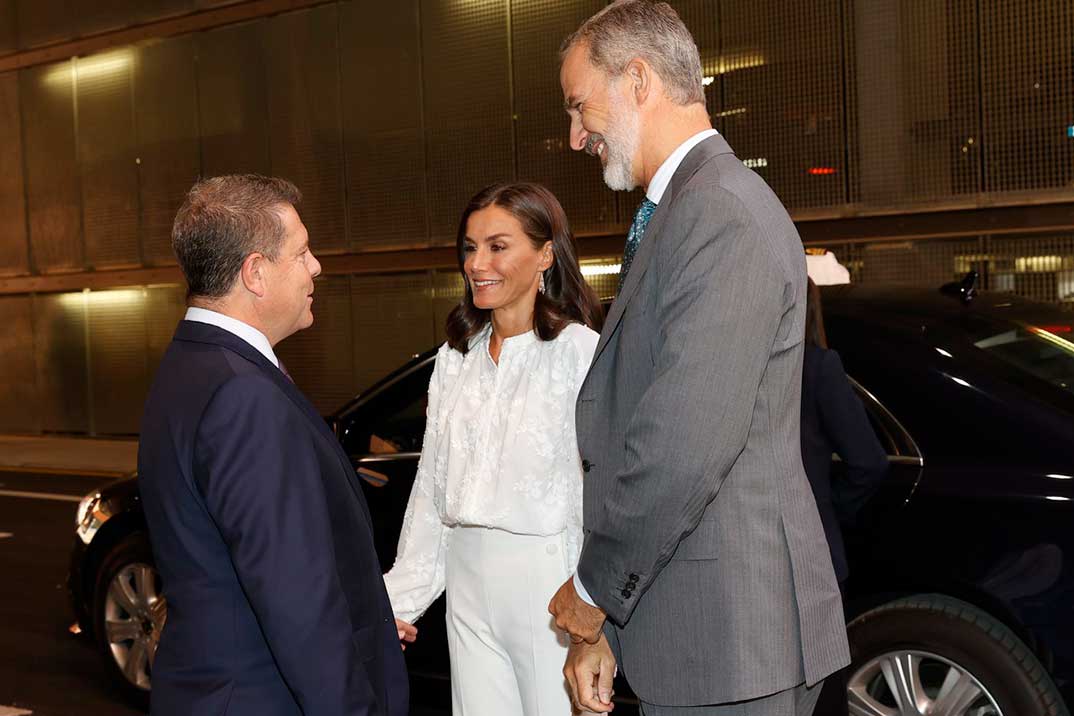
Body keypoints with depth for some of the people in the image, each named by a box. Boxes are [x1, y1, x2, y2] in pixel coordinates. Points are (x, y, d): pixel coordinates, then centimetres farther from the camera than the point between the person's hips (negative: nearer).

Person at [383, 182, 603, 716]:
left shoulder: (581, 352, -10)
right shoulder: (455, 357, 10)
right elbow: (430, 486, 13)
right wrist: (402, 600, 10)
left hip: (547, 578, -5)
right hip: (468, 582, 6)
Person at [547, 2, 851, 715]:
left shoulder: (723, 215, -18)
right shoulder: (675, 214, 14)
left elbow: (686, 449, -25)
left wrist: (595, 591, -9)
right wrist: (604, 626, 13)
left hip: (729, 639, -9)